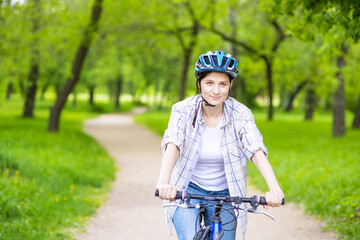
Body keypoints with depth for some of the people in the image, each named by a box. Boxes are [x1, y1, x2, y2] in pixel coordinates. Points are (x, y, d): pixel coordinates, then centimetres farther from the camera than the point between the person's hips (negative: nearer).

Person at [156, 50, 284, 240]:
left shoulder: (240, 114, -12)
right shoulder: (183, 110, -14)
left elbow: (257, 152, -24)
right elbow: (172, 146, -29)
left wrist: (274, 189, -42)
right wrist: (163, 182, -48)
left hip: (225, 195, 2)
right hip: (188, 190, -1)